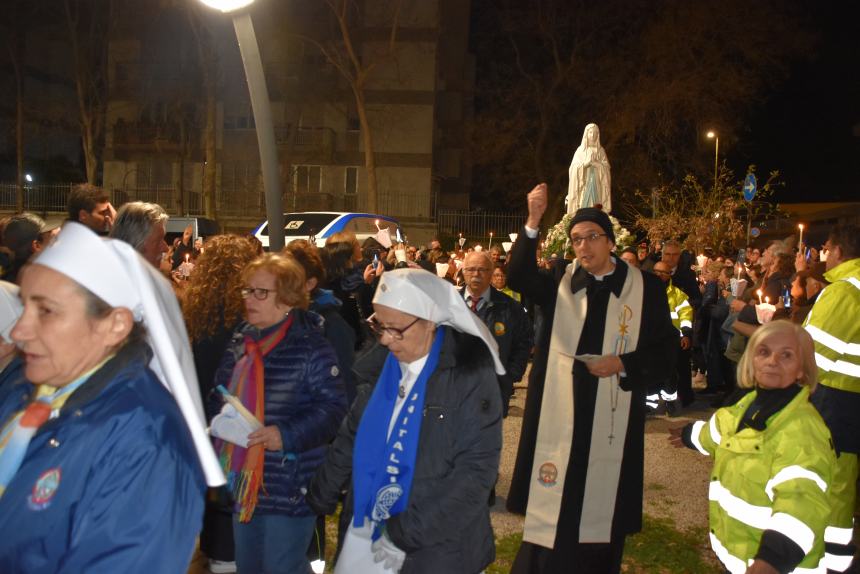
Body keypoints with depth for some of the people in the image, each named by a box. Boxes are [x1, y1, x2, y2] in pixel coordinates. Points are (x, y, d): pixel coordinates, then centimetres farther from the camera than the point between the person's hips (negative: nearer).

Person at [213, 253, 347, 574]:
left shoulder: (310, 347, -15)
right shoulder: (242, 341, 8)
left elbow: (335, 407, -18)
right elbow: (224, 392, 21)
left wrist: (288, 434, -26)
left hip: (289, 486, -8)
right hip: (244, 481, 8)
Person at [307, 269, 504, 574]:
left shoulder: (470, 373, -15)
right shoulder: (381, 364, 1)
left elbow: (476, 469, -18)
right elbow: (352, 436, 13)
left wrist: (407, 533, -19)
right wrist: (321, 495, 13)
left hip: (436, 547, -4)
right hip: (365, 529, 5)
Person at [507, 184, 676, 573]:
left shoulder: (645, 288, 1)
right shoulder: (560, 282, 3)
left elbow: (665, 350, 2)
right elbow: (518, 277, -16)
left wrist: (623, 363, -14)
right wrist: (533, 223, -27)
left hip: (612, 416, 0)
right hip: (560, 412, 1)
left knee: (602, 503, 11)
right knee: (552, 505, 6)